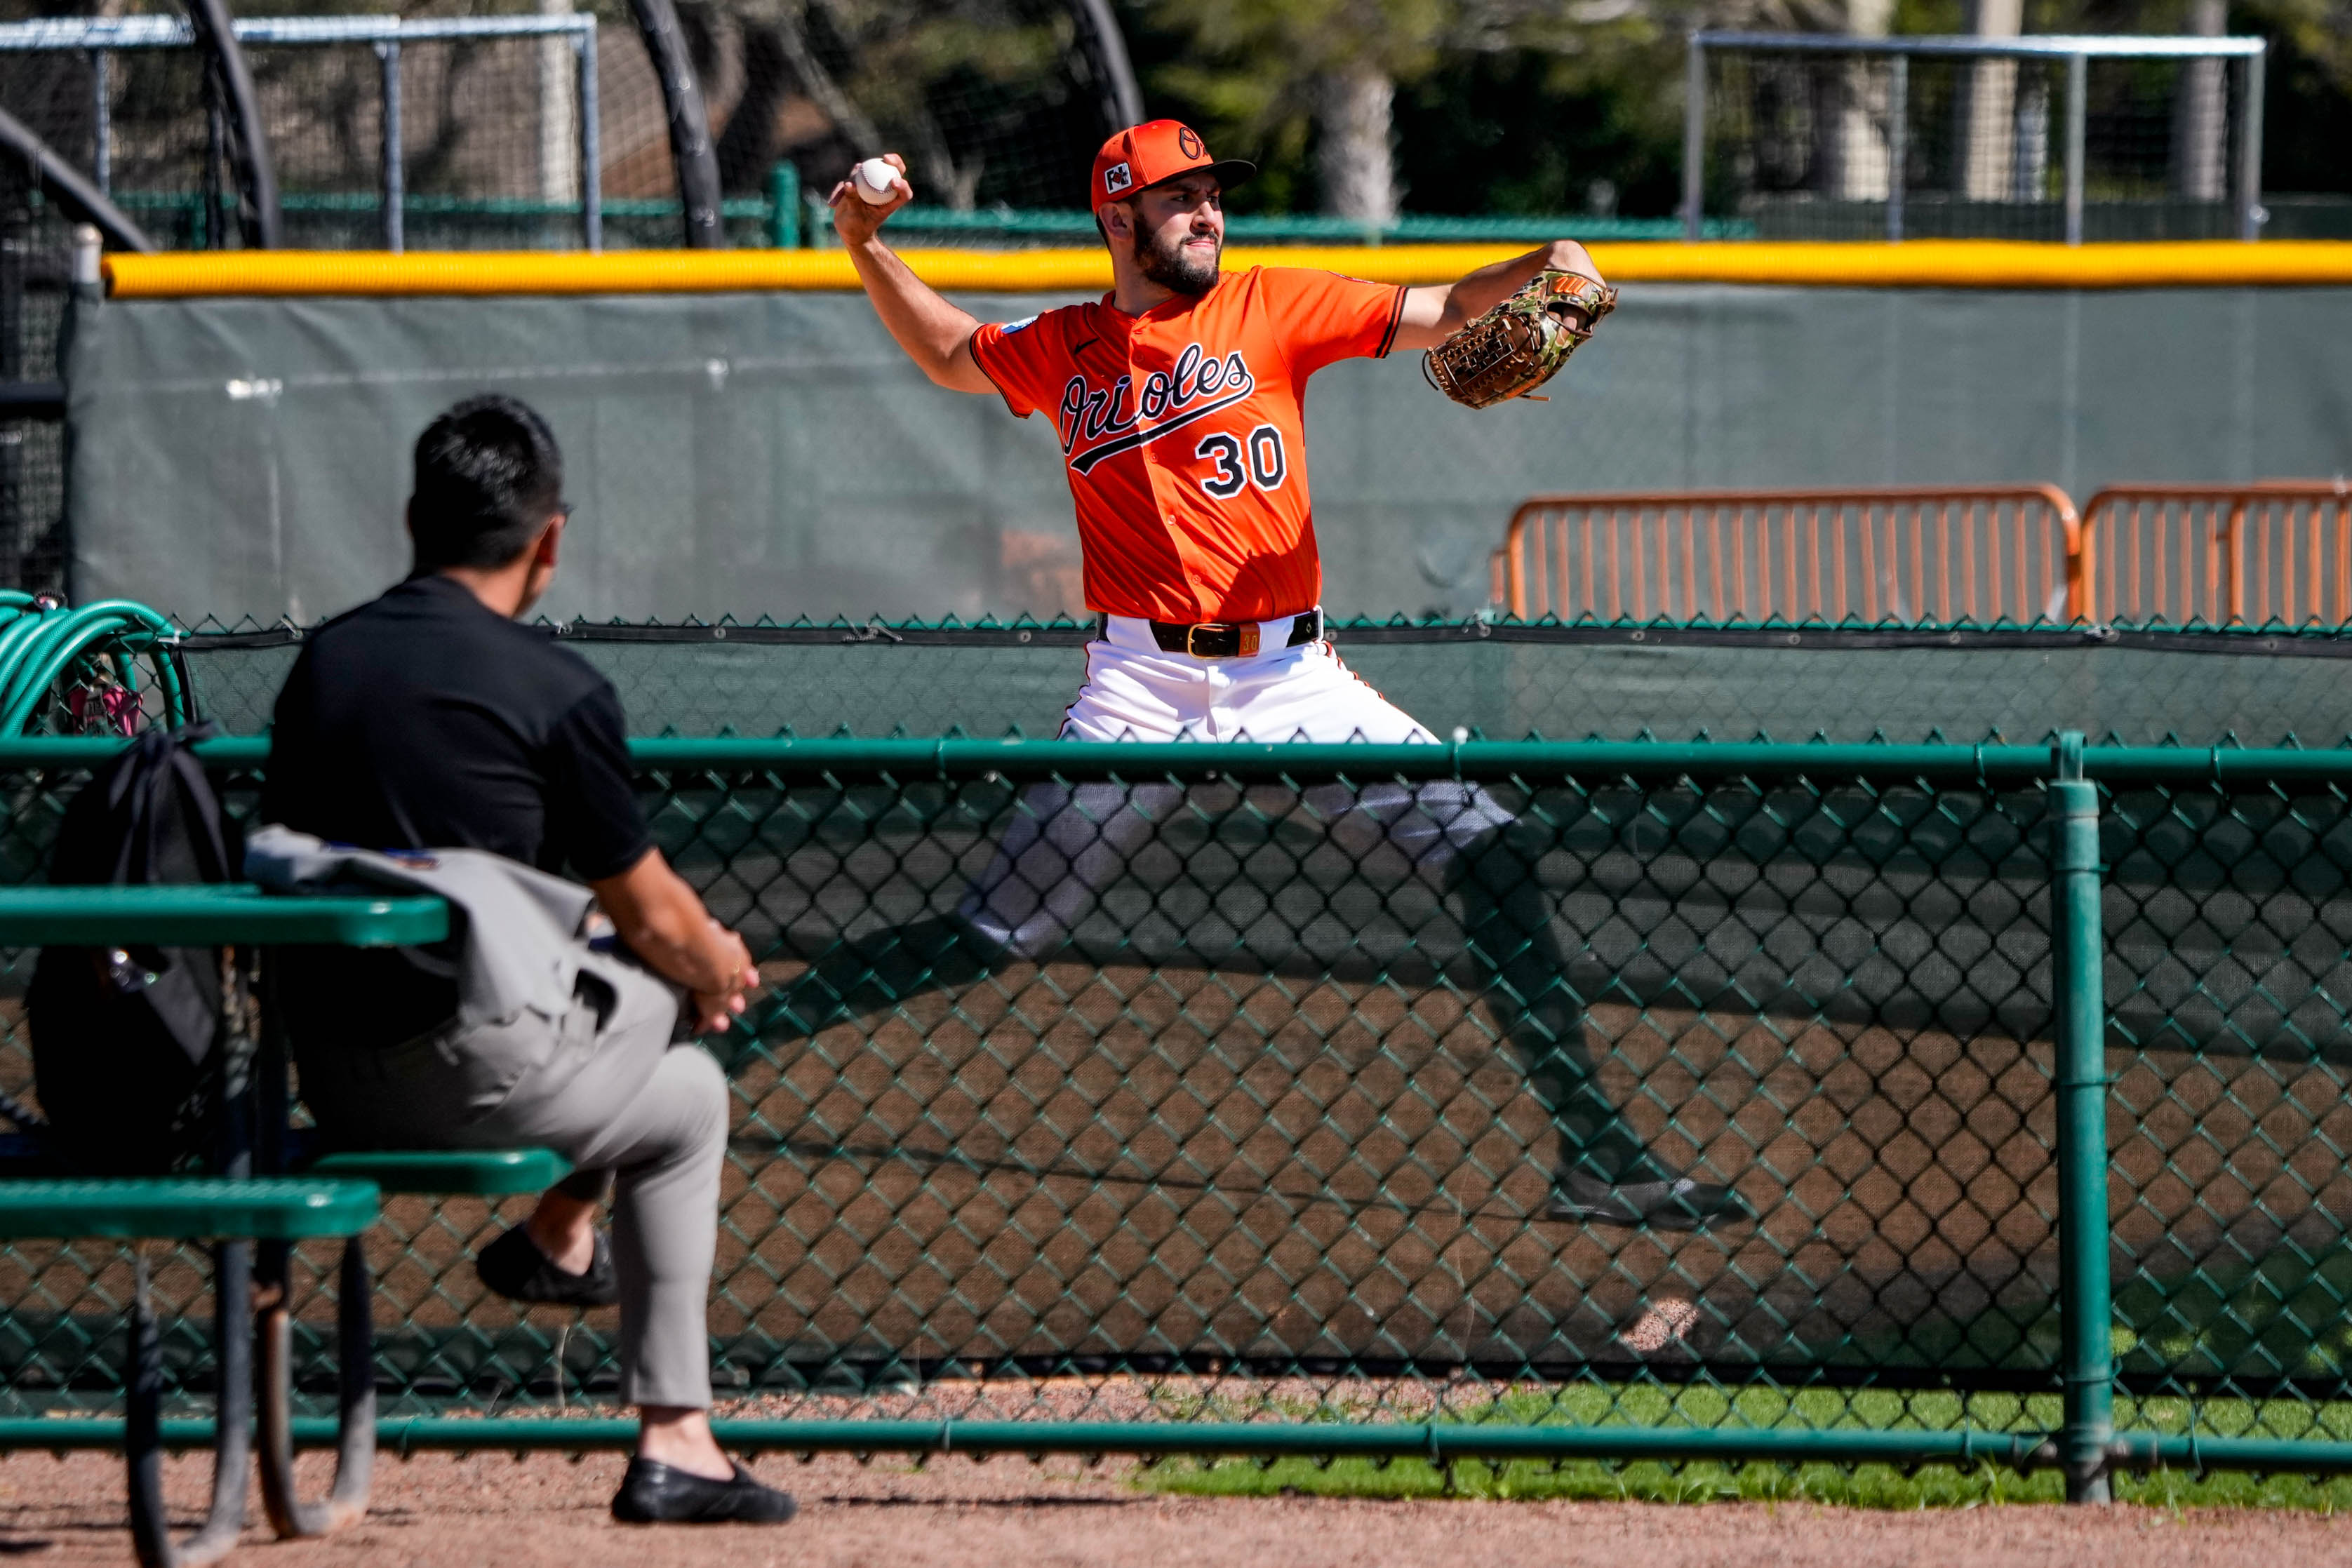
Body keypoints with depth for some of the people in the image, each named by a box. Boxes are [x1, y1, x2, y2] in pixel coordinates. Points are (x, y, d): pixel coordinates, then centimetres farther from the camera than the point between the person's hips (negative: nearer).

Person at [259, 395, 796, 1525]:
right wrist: (722, 968, 27)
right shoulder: (554, 689, -8)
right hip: (473, 1079, -7)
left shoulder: (322, 662, 10)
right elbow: (650, 917, 1)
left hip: (332, 1089, 7)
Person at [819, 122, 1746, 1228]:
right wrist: (868, 249, 17)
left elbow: (1438, 315, -2)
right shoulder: (1062, 349, 11)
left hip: (1289, 676, 0)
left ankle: (1593, 1156, -11)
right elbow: (946, 352, 31)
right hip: (1141, 690, 0)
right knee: (990, 939, -3)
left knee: (1489, 852, -13)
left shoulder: (1270, 308, 7)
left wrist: (1544, 269, -21)